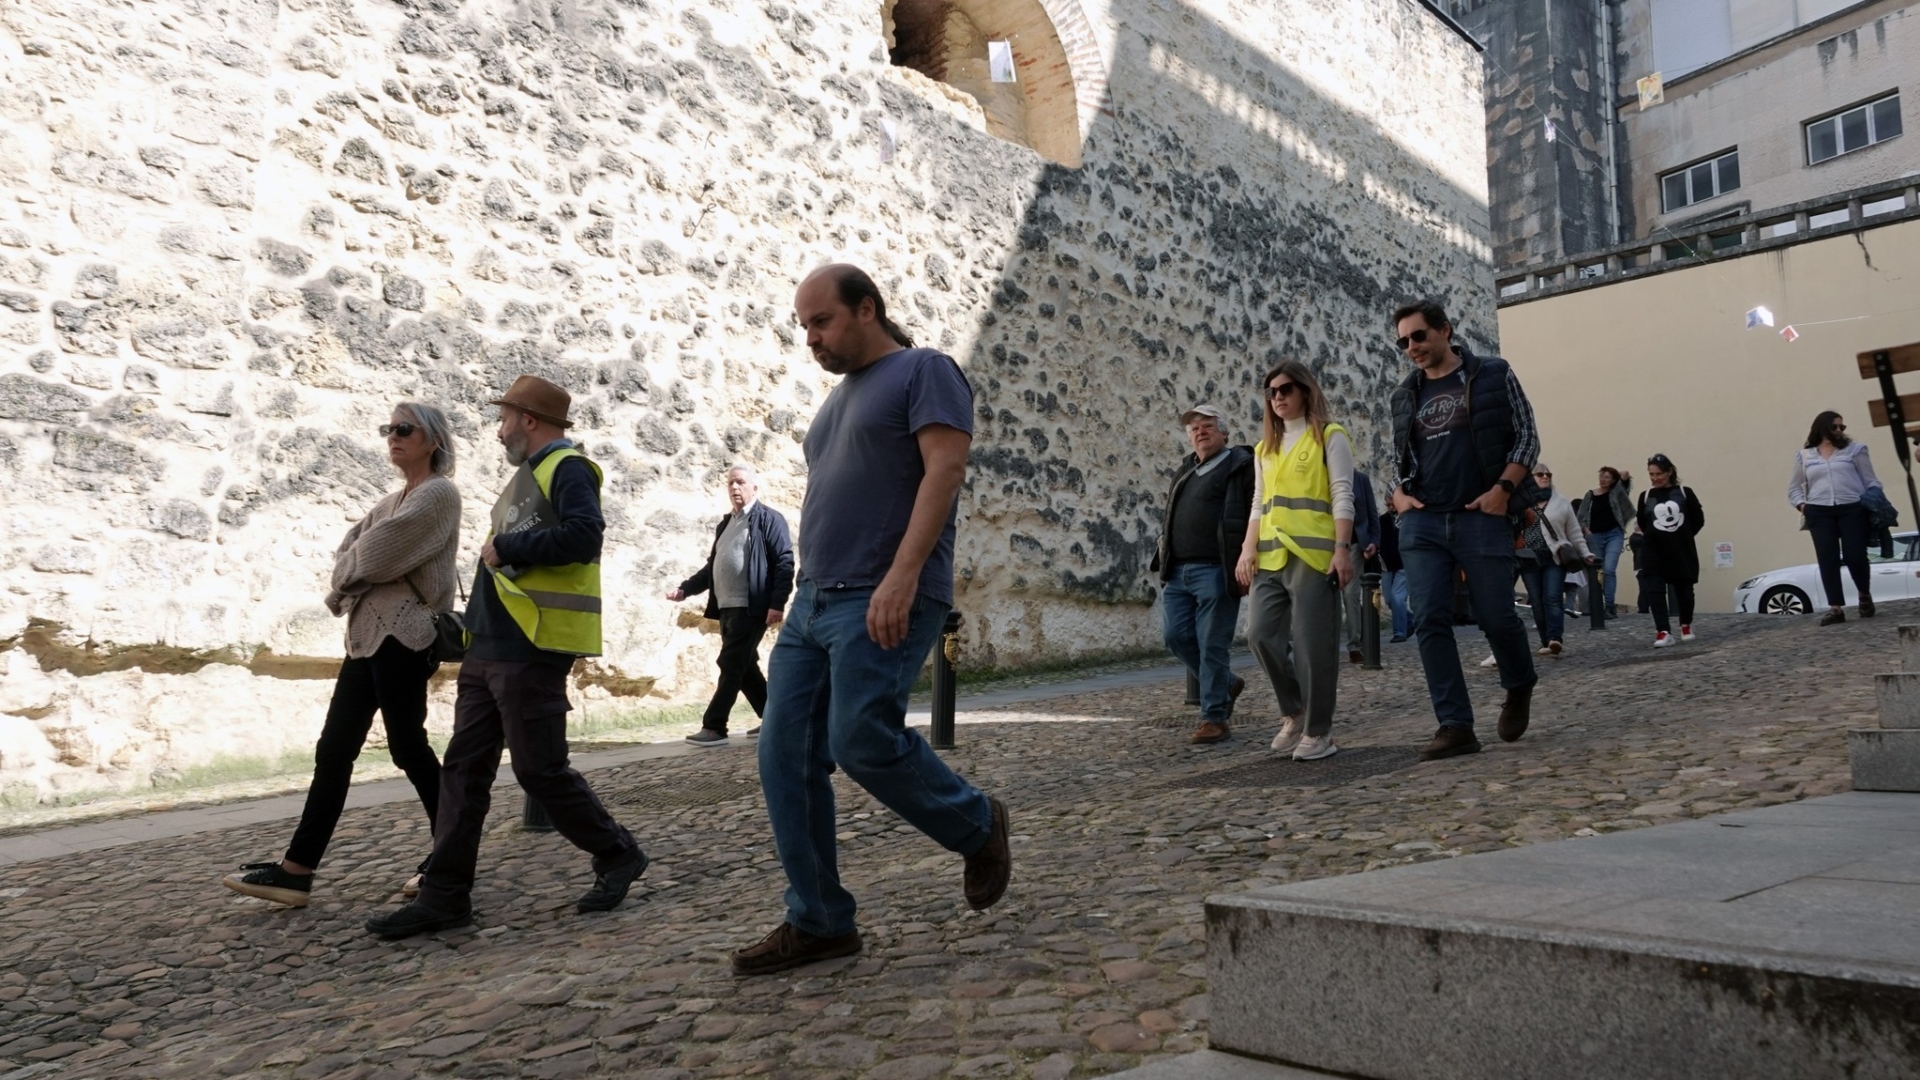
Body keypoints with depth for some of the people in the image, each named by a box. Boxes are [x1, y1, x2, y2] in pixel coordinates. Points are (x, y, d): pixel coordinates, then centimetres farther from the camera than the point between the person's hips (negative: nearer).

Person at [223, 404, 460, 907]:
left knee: (408, 747, -3)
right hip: (368, 633, 9)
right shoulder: (391, 502, 22)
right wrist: (347, 588, -7)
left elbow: (381, 553, -15)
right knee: (333, 750, 4)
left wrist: (348, 575, 4)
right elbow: (348, 551, 13)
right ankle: (296, 869, 6)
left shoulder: (440, 494, -7)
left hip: (404, 634, -9)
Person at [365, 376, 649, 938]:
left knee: (541, 770, -4)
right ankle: (445, 895, 13)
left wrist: (506, 547, -17)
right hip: (489, 649, 10)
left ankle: (617, 856, 14)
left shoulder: (567, 469, -8)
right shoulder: (528, 475, 21)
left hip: (531, 653, -10)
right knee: (463, 770, 8)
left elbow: (583, 535, -24)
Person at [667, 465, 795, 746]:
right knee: (743, 666, 11)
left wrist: (777, 603, -19)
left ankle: (714, 727, -4)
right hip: (727, 607, 8)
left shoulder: (768, 518, -4)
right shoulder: (725, 524, 20)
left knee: (731, 665, -8)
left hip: (751, 607, -8)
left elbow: (785, 563, -11)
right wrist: (685, 588, 11)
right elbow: (712, 566, 24)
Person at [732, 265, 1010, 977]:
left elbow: (946, 466, -15)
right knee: (784, 758, 1)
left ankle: (977, 826, 10)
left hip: (884, 602, -8)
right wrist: (809, 593, 19)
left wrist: (902, 575, -25)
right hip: (813, 600, 9)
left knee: (863, 741, -17)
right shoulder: (840, 397, 25)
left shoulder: (923, 371, -1)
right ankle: (818, 922, 10)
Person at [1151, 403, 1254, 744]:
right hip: (1178, 571, 8)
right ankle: (1227, 683, 27)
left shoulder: (1240, 466, -3)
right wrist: (1164, 563, 19)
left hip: (1214, 571, -8)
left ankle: (1215, 717, 7)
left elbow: (1251, 517, -11)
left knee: (1212, 646, -4)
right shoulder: (1185, 470, 22)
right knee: (1176, 636, 6)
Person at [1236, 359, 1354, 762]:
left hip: (1313, 553, -6)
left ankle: (1318, 731, 6)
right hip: (1271, 556, 6)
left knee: (1313, 644, -5)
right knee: (1261, 634, -3)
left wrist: (1343, 548, -13)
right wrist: (1249, 549, 7)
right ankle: (1294, 712, 16)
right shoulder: (1265, 447, 20)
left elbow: (1342, 496, -4)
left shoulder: (1329, 436, 3)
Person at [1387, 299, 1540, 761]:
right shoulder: (1405, 395, 14)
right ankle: (1456, 726, -3)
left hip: (1482, 517, -3)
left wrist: (1504, 487, -11)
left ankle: (1519, 689, 32)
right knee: (1430, 621, -7)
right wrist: (1399, 492, 2)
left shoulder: (1493, 375, 4)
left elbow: (1526, 436, 2)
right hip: (1422, 523, 3)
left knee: (1496, 617, 0)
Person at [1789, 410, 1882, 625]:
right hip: (1820, 513, 1)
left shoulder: (1854, 449, 11)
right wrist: (1802, 505, 3)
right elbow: (1794, 487, 21)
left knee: (1855, 557, -8)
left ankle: (1865, 596, 20)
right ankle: (1836, 608, -8)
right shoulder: (1804, 456, 15)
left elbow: (1870, 481, 9)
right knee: (1827, 559, -7)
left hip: (1852, 510, -1)